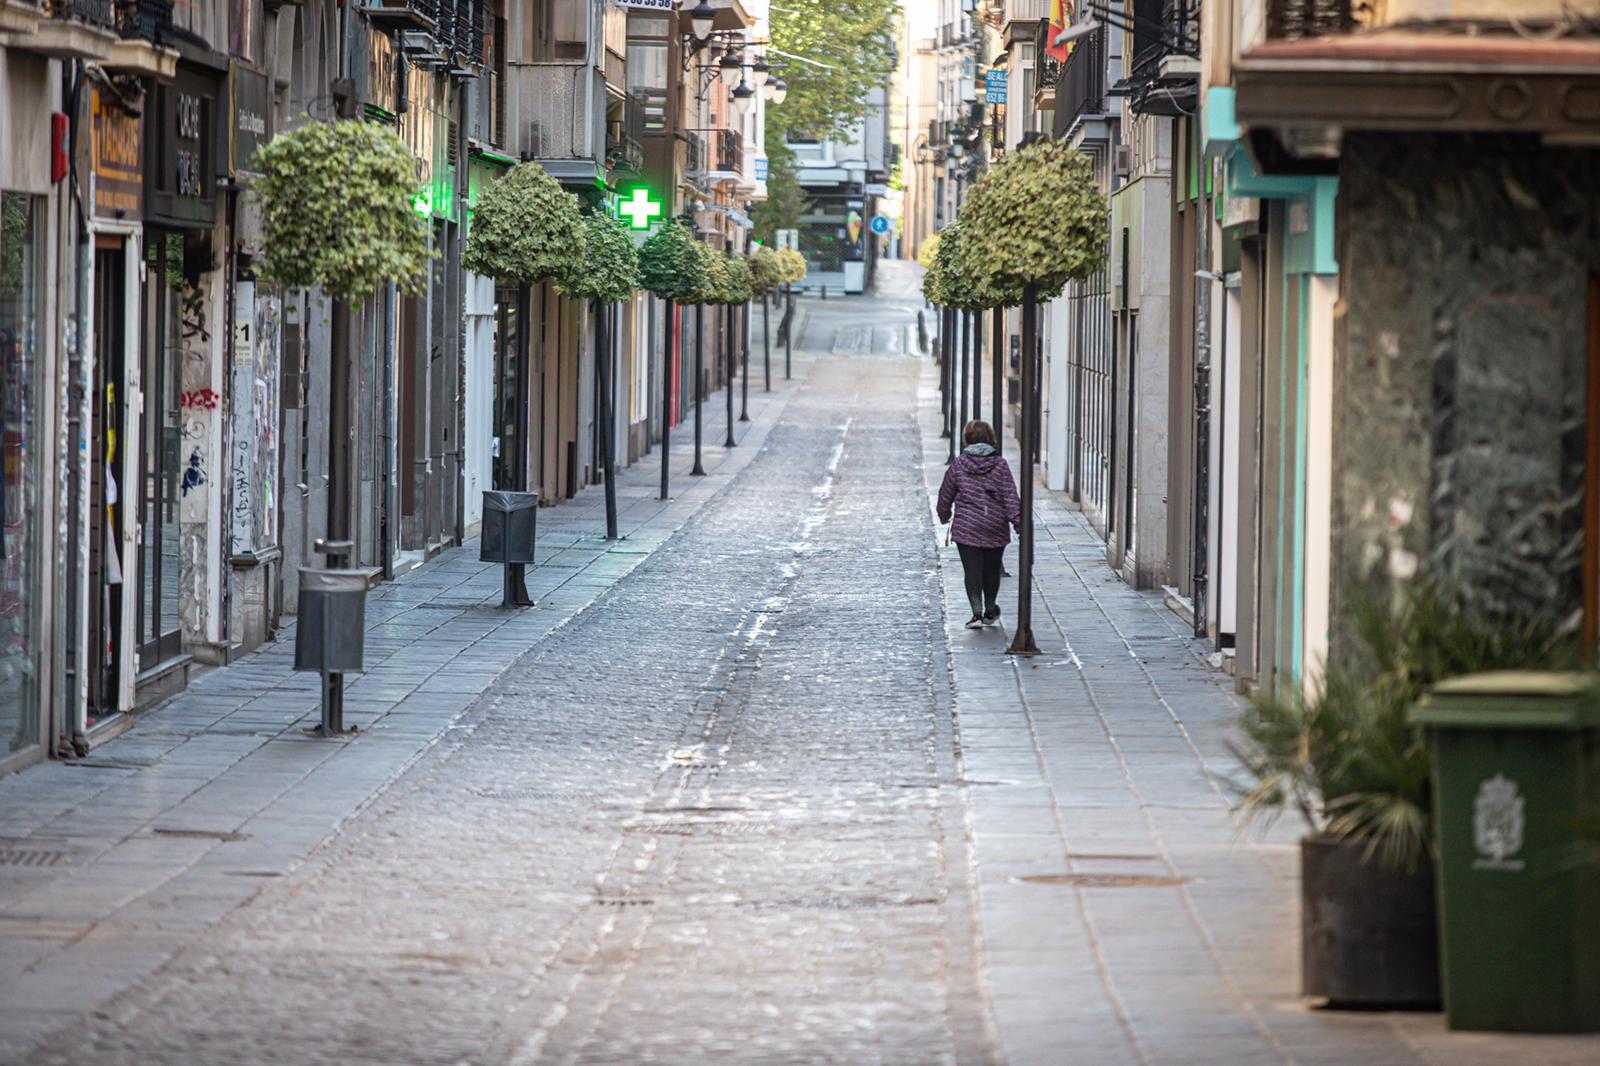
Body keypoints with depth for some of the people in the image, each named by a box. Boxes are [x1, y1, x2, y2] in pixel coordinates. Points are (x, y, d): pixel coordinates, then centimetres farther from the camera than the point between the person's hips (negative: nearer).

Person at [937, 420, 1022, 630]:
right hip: (996, 529, 1)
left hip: (966, 528, -1)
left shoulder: (958, 464, -3)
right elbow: (1010, 496, -7)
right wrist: (1019, 523, -5)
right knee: (992, 569, 16)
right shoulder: (1000, 465, -4)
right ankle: (990, 610, 28)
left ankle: (977, 611, -16)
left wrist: (945, 515, 25)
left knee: (972, 569, -2)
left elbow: (946, 494, 8)